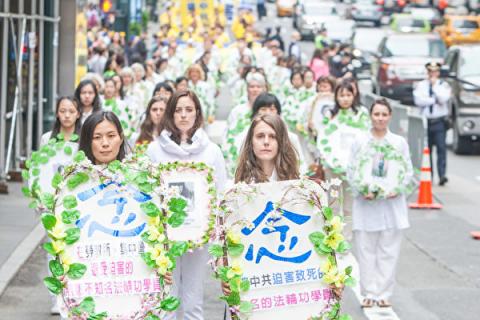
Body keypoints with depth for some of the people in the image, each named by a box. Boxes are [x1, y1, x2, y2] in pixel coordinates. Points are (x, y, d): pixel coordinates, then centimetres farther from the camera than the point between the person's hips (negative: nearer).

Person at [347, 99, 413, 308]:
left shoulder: (399, 143, 6)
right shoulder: (359, 142, 4)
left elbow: (408, 171, 8)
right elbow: (351, 171, 3)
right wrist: (363, 190, -12)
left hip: (392, 203, 1)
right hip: (366, 203, -1)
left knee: (389, 251, 1)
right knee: (366, 250, 0)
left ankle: (383, 293, 8)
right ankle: (369, 293, 8)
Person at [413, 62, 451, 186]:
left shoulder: (443, 85, 5)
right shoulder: (421, 85, 8)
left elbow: (443, 99, -12)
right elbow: (418, 101, -6)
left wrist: (435, 85, -8)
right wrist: (435, 100, -7)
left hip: (440, 122, -2)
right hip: (426, 121, 2)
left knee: (441, 148, -11)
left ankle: (442, 175, -16)